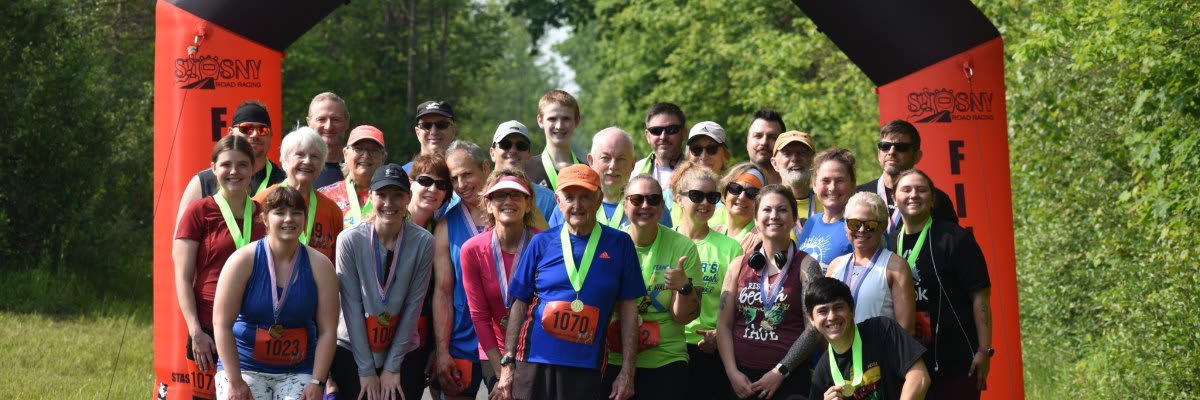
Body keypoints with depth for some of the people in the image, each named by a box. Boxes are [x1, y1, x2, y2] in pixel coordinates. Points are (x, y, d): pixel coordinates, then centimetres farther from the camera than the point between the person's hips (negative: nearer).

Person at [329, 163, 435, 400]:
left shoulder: (423, 242, -9)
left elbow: (413, 306, -6)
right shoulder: (350, 240, -12)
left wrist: (392, 367, -6)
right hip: (351, 350, -1)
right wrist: (366, 370, -10)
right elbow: (352, 307, -10)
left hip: (401, 352, 1)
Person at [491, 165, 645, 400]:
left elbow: (628, 309, 5)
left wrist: (628, 372, 0)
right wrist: (507, 363, 3)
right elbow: (519, 304, 9)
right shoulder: (541, 243, 7)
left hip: (586, 366, -1)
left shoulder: (619, 244, 5)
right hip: (535, 362, 1)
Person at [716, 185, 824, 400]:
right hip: (741, 378, 3)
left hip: (788, 379, -2)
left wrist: (780, 372, -10)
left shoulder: (806, 265, 0)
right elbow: (724, 324, 6)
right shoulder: (739, 265, 9)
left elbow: (814, 329, -5)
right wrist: (732, 372, -6)